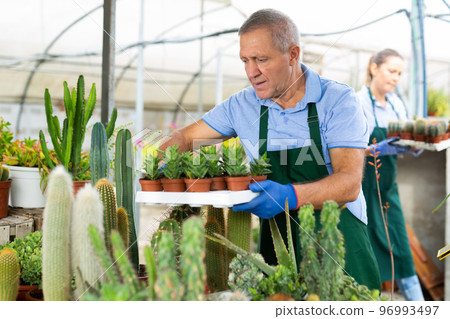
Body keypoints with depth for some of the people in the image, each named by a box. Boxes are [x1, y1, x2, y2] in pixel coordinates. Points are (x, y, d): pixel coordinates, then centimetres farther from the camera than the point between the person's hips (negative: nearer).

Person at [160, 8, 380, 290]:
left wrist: (291, 196, -36)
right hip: (277, 244, 3)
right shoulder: (241, 105, 3)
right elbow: (185, 137, 15)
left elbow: (349, 183, -19)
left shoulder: (338, 100, -9)